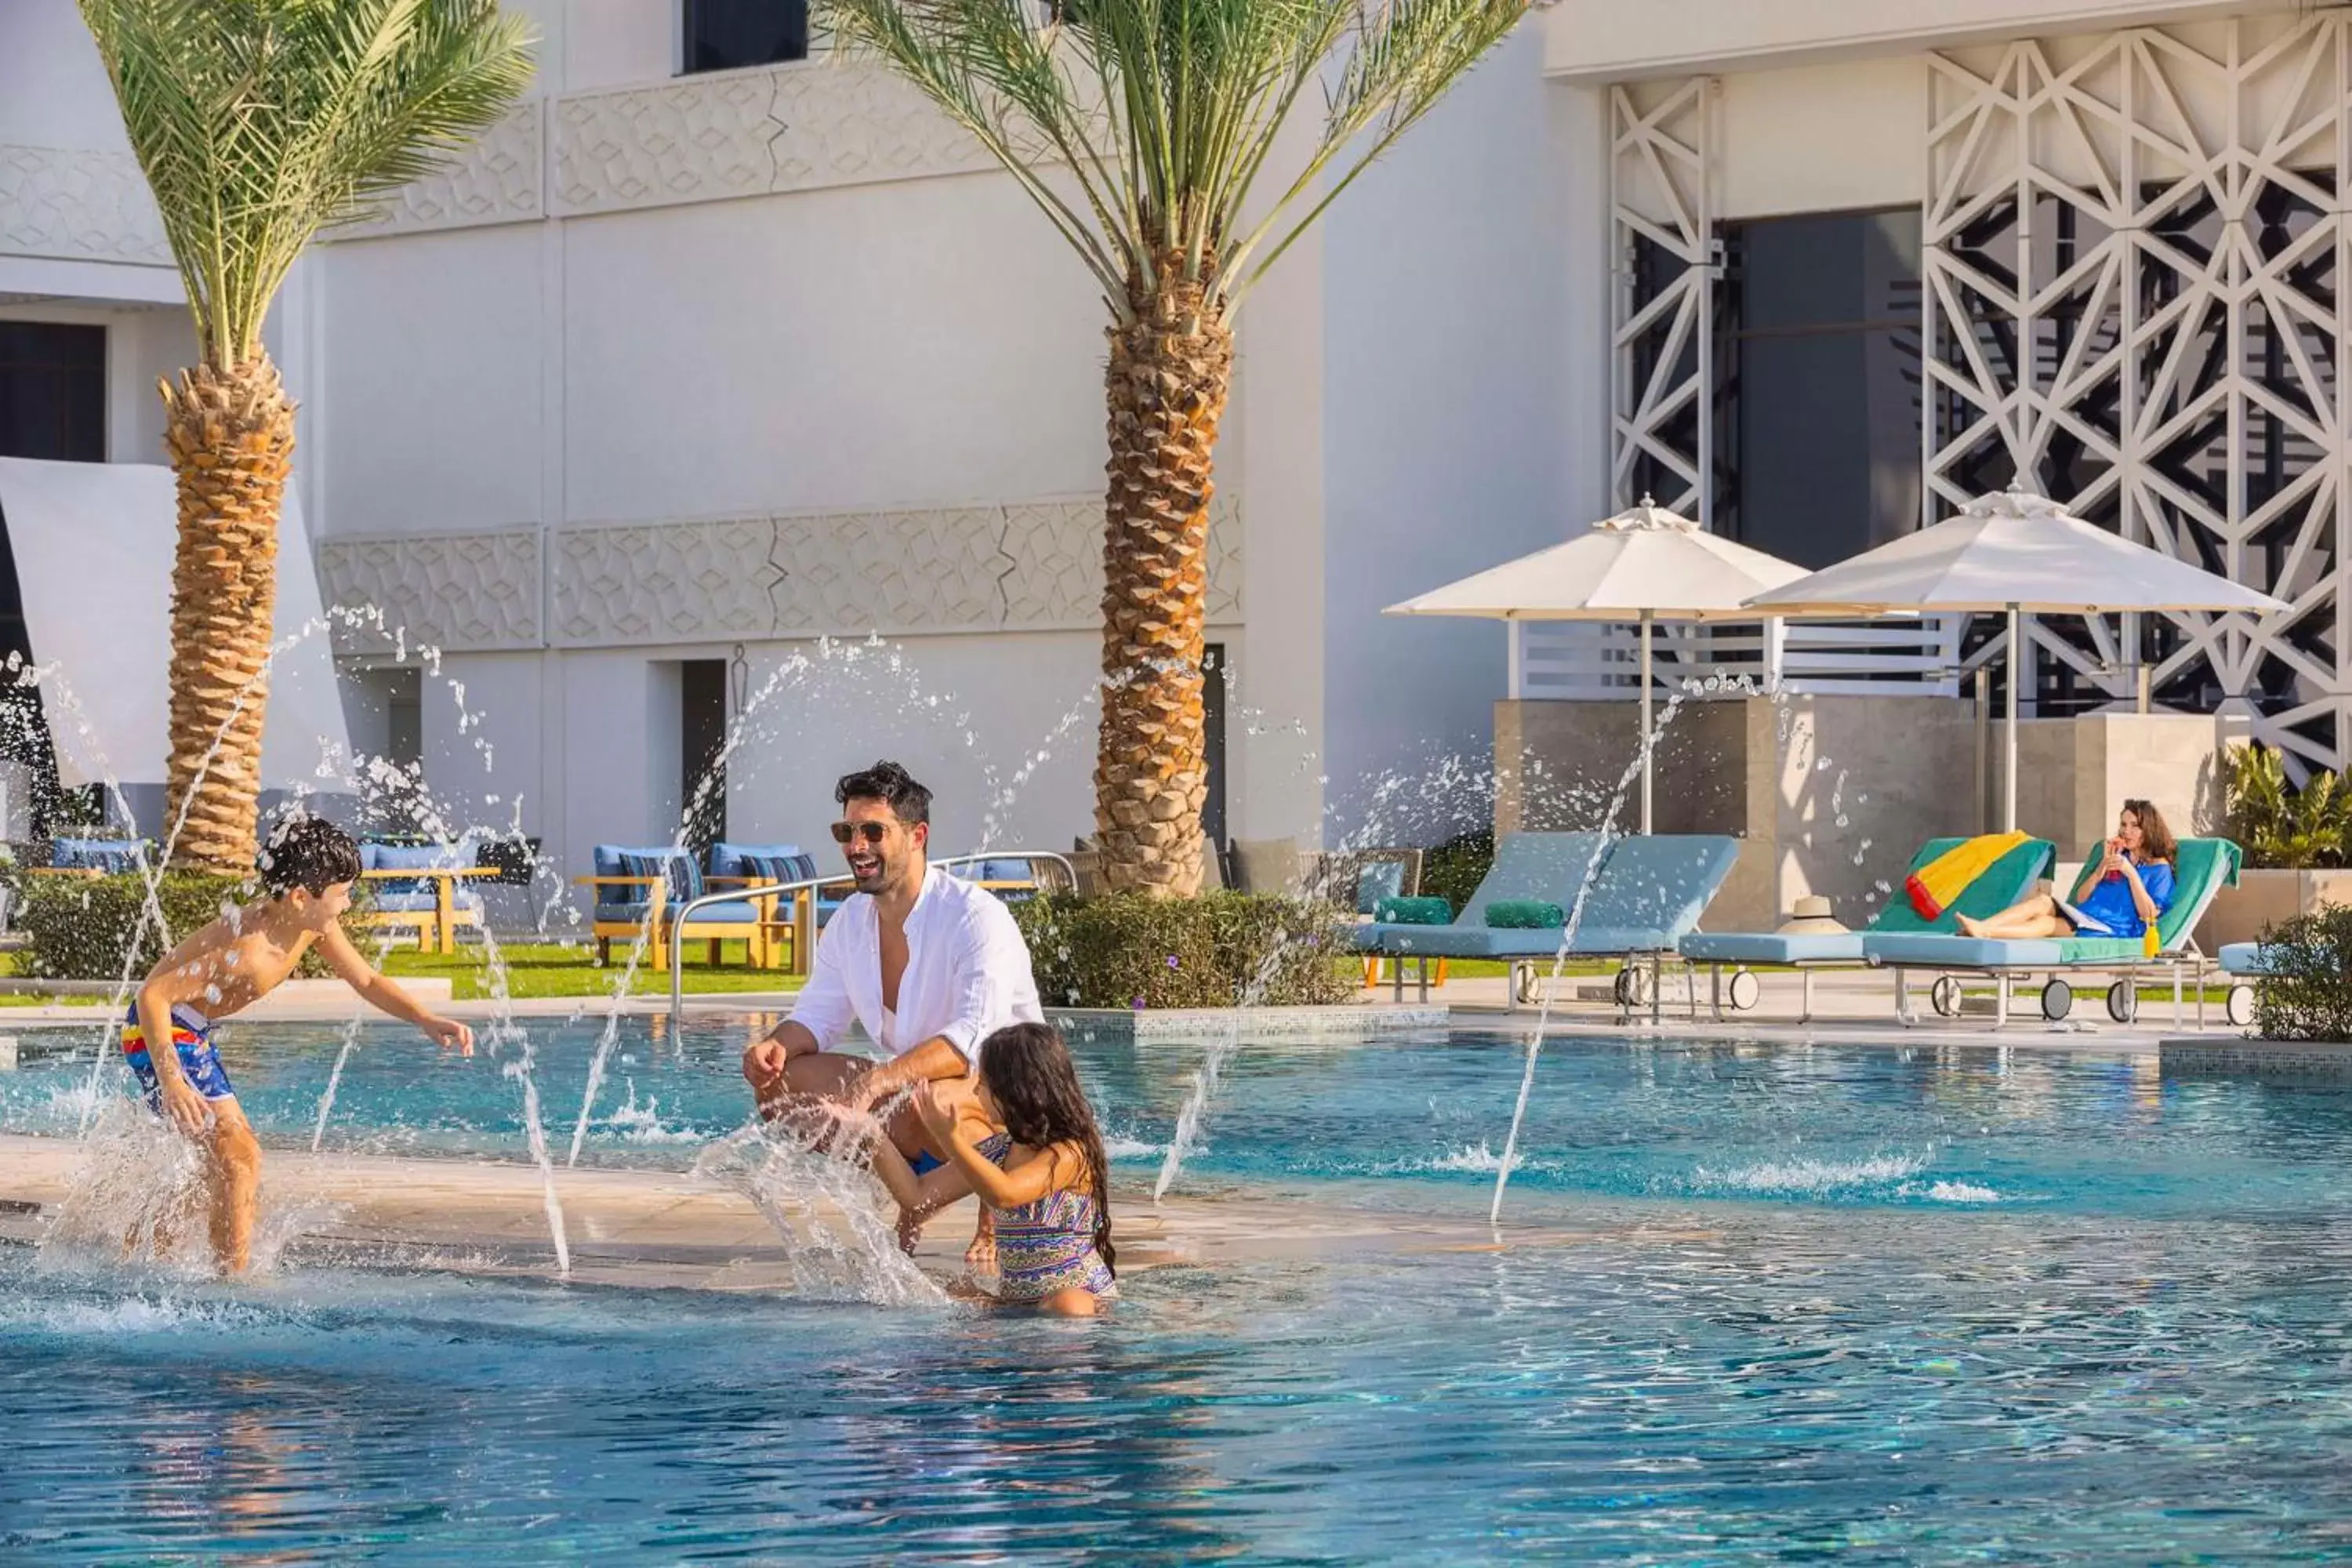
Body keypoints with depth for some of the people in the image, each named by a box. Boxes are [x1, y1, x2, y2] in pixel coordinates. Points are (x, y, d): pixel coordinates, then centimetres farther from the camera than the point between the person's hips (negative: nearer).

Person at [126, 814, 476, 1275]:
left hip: (193, 1035, 10)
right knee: (239, 1154, -14)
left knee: (231, 1153, 21)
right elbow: (153, 995, -34)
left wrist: (427, 1020, -8)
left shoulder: (313, 926, -7)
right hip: (160, 1031, -10)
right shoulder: (247, 946, -34)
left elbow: (366, 981, 7)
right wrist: (171, 1082, -42)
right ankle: (235, 1280, -11)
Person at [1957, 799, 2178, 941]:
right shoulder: (2116, 855, 28)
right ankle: (1980, 927, -46)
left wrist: (2131, 874, -10)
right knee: (2044, 901, -25)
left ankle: (1983, 933, -52)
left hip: (2111, 932, -6)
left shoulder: (2159, 869, 10)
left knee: (2048, 924, -30)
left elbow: (2149, 915, -4)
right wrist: (2103, 866, 5)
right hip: (2082, 919, 6)